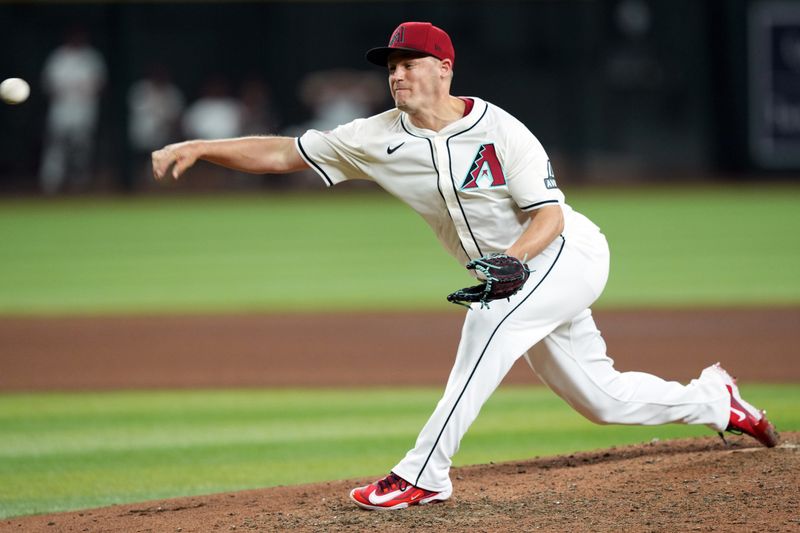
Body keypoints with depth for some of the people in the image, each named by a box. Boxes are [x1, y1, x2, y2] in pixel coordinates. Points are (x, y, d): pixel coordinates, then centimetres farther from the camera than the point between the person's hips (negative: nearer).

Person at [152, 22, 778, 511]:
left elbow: (549, 215, -22)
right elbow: (283, 153, -8)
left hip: (569, 253, -7)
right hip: (512, 275, 7)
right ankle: (713, 399, 36)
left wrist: (510, 257, -41)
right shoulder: (380, 138, -6)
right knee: (601, 398, 11)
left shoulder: (498, 130, -20)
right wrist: (199, 147, -20)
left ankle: (425, 473, -31)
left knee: (488, 323, -32)